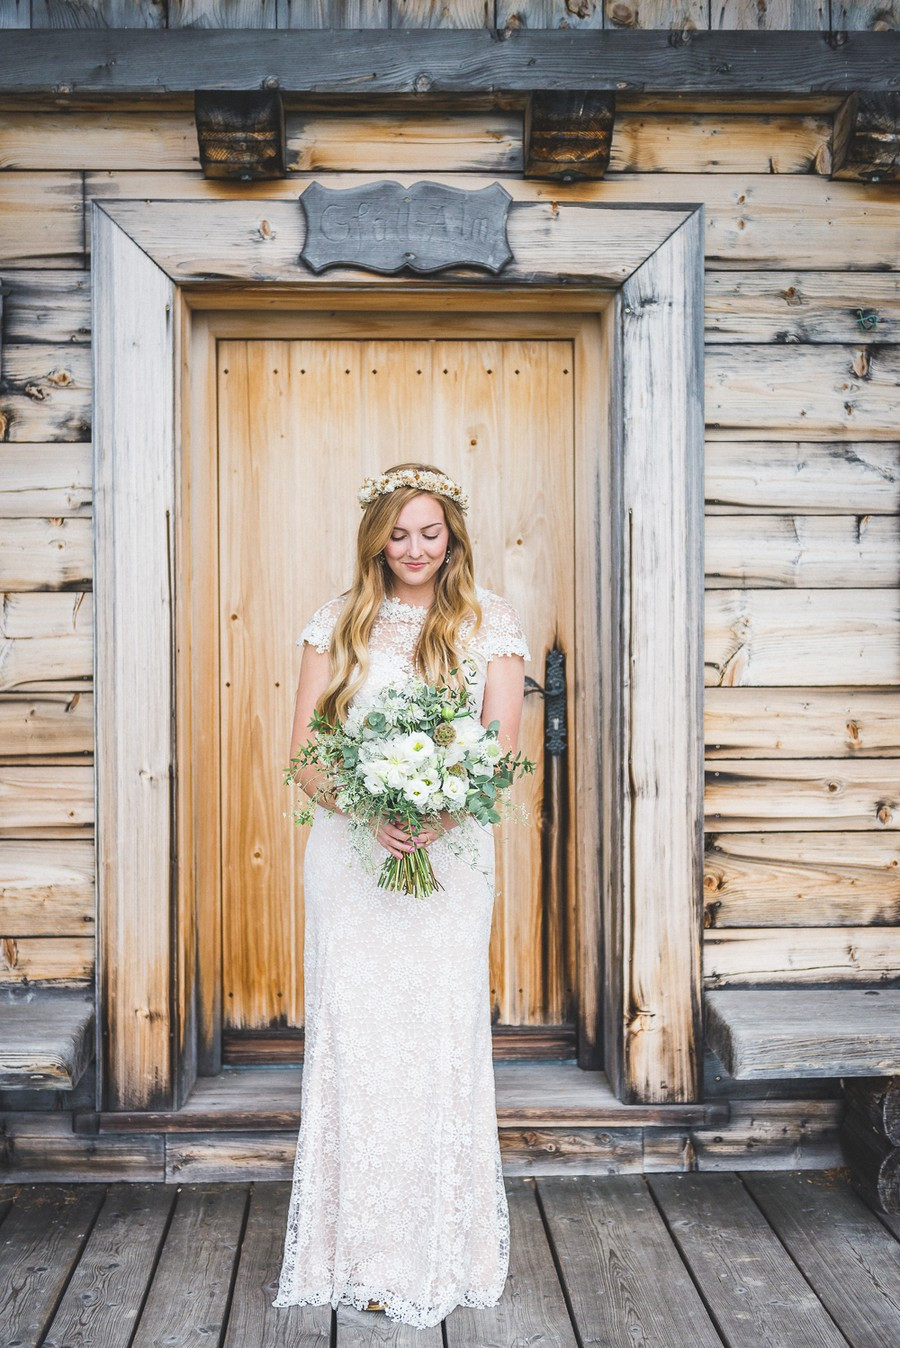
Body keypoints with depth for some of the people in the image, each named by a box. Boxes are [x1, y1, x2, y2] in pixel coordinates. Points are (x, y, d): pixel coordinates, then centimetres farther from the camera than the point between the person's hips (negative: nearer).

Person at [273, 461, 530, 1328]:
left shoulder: (489, 622, 5)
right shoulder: (339, 622, 7)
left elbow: (501, 748, -2)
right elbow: (304, 751, 2)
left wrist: (436, 817, -19)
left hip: (450, 854, -1)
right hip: (349, 850, 1)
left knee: (442, 1036, 2)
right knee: (353, 1034, 4)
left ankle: (441, 1251, 19)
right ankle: (363, 1248, 21)